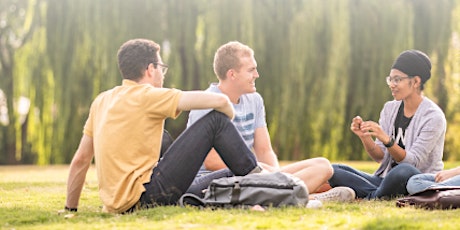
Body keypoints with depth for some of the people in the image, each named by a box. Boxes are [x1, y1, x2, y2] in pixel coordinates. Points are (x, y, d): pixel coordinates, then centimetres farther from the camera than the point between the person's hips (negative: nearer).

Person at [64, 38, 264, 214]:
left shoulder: (101, 101, 14)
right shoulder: (148, 96, -7)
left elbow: (80, 160, 18)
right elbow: (219, 101, -11)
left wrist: (70, 209, 26)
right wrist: (229, 120, 12)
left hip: (115, 204, 8)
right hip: (143, 197, -8)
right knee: (216, 120, -4)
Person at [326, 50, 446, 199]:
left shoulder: (433, 117, -10)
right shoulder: (390, 108, 8)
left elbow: (413, 162, -17)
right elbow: (380, 157, 6)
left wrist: (386, 140, -30)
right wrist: (365, 137, -13)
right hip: (386, 179, 6)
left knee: (404, 171, -41)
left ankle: (371, 198, -14)